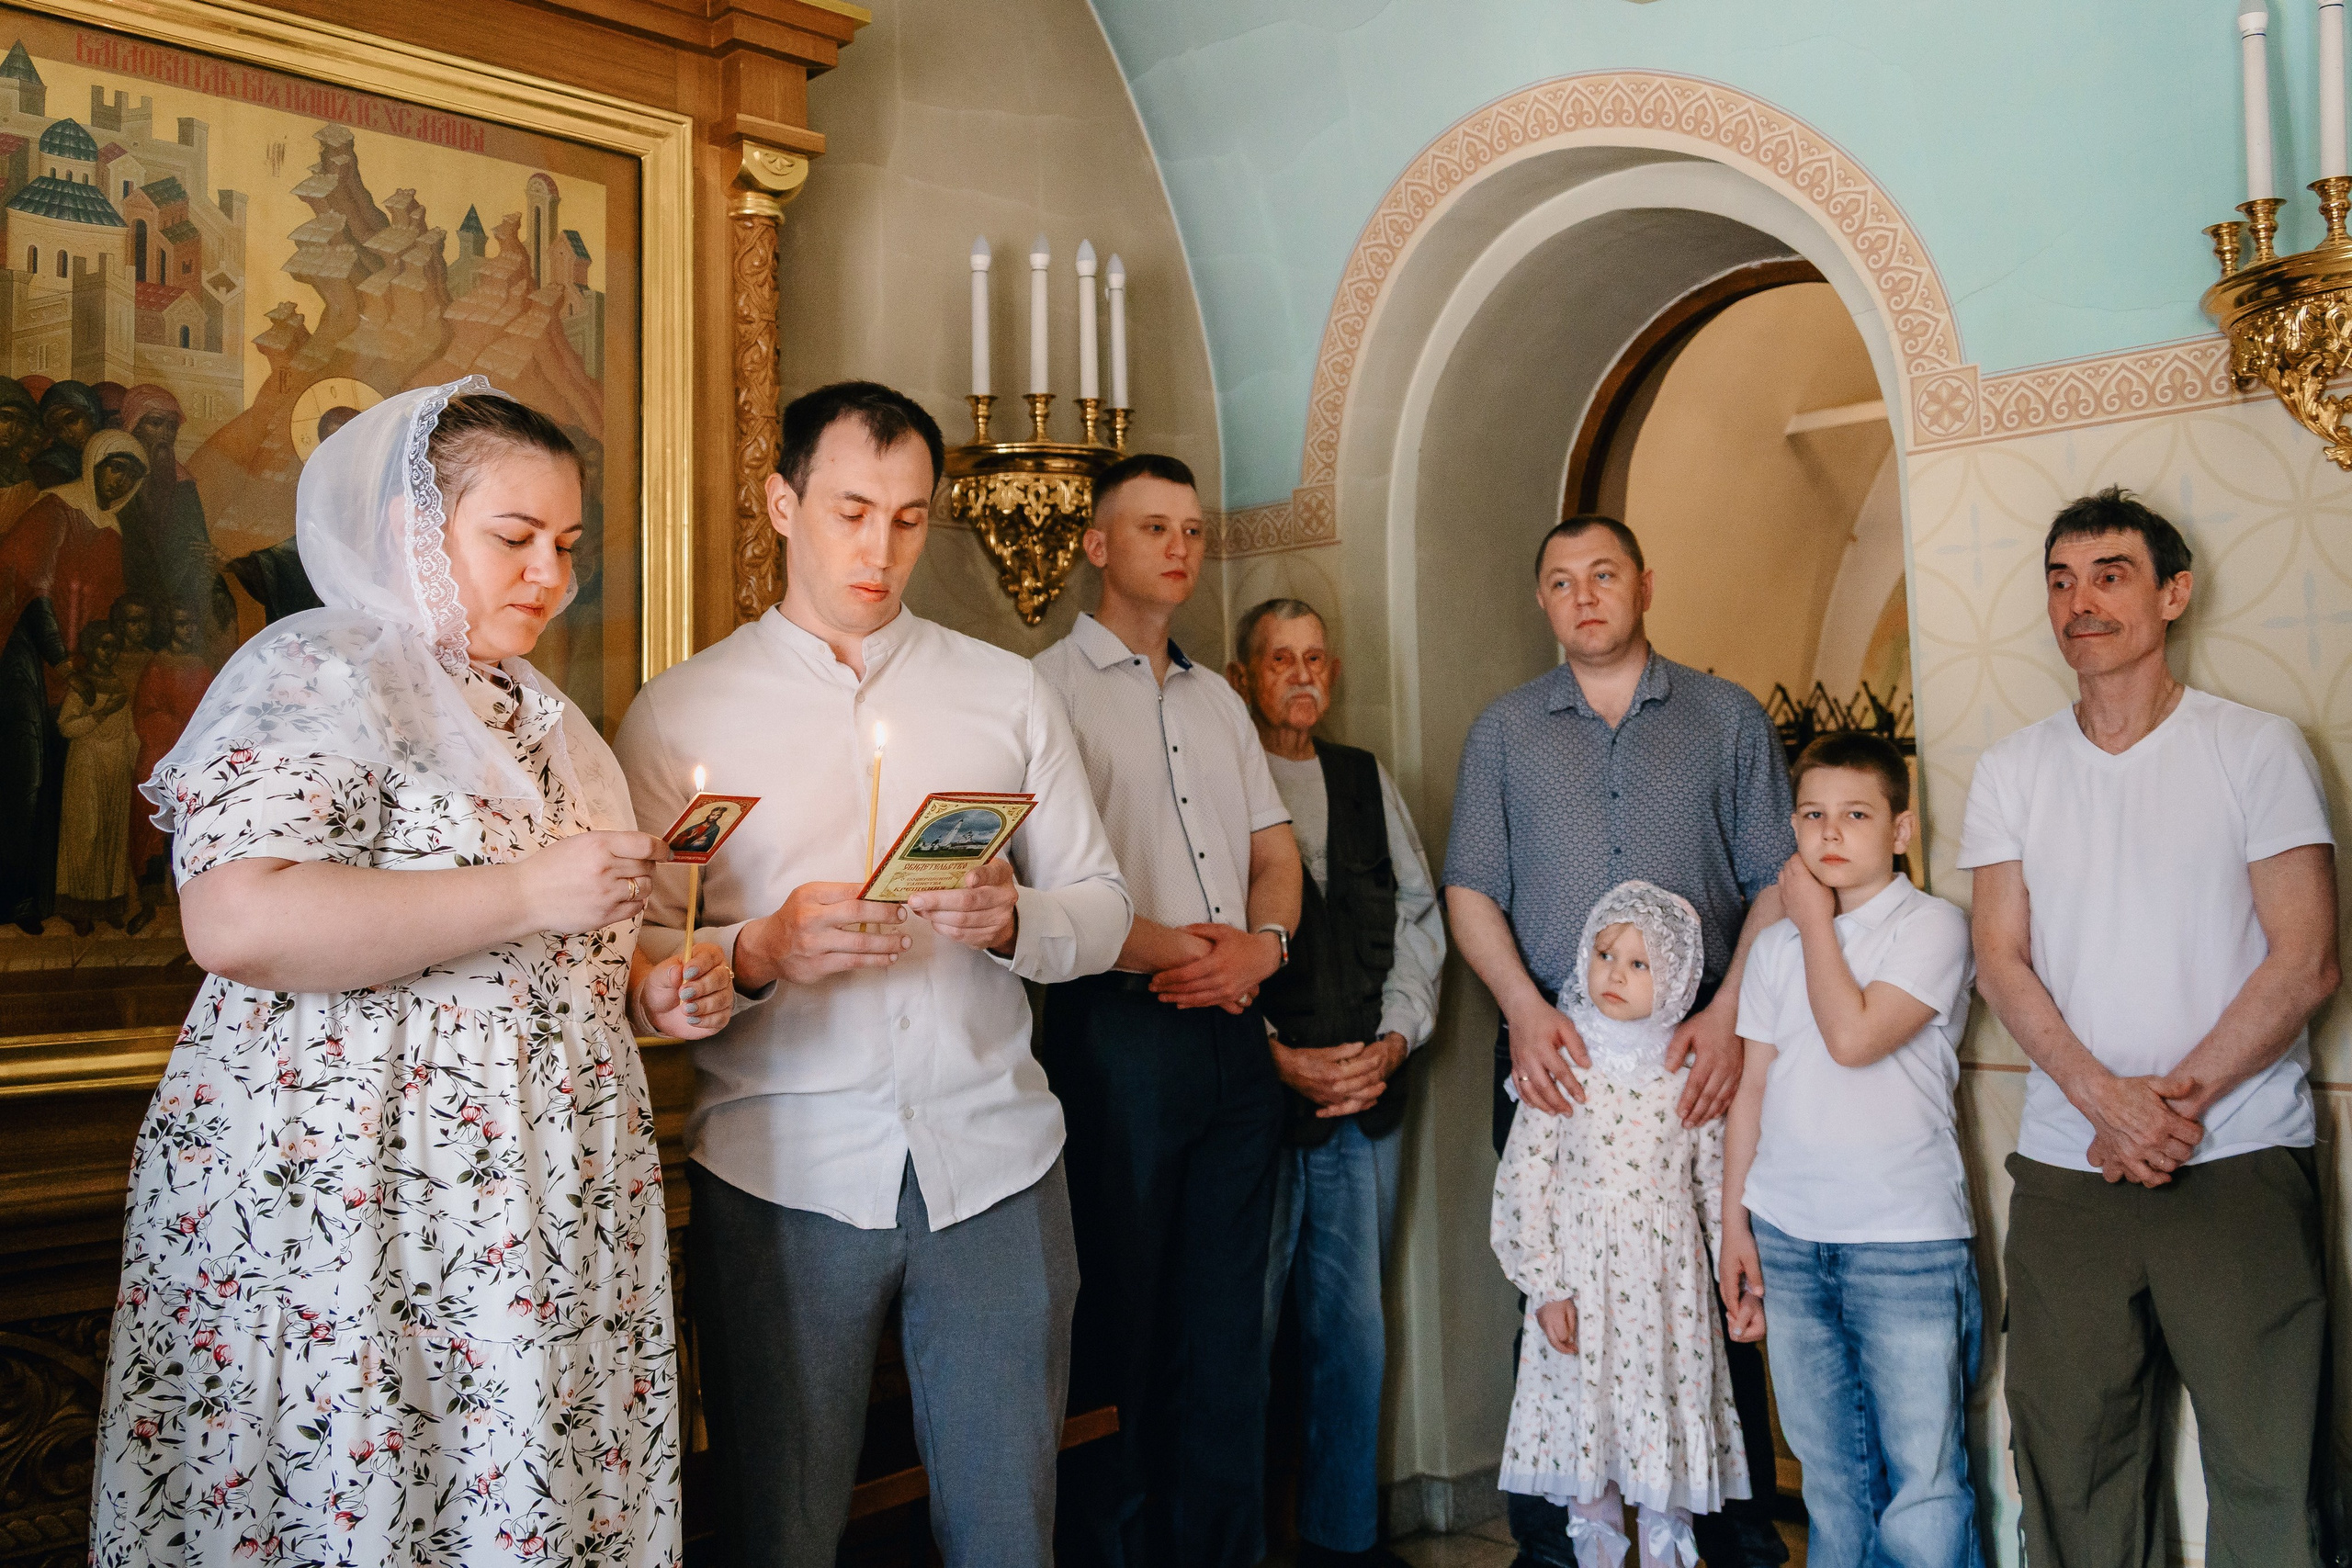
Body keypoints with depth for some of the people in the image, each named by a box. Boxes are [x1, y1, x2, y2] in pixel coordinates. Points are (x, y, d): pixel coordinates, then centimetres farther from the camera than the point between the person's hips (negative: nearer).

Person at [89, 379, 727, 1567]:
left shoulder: (528, 710, 18)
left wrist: (641, 993, 9)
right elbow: (236, 922, -24)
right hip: (346, 1216, -7)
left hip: (541, 1225, 8)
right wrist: (525, 896, -21)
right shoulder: (320, 680, -8)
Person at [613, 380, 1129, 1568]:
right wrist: (760, 950, -19)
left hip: (993, 1159, 2)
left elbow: (1100, 909, 7)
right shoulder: (677, 713, 5)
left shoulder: (1008, 692, 12)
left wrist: (1011, 920, -13)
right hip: (780, 1169, -1)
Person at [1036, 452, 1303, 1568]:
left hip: (1235, 1033, 6)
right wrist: (1160, 948, -15)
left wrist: (1259, 943, -4)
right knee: (1117, 1314, 3)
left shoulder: (1218, 700, 19)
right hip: (1119, 1028, -6)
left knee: (1226, 1318, 12)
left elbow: (1276, 854, 17)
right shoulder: (1047, 688, -1)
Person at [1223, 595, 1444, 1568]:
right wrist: (1279, 1058, -12)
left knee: (1354, 1331, 12)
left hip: (1368, 1096, 5)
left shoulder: (1367, 778, 15)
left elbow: (1417, 915, 13)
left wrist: (1394, 1039, -1)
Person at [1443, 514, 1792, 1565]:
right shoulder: (1503, 731, 13)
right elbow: (1471, 890, 7)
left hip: (1699, 1048, -1)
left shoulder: (1728, 718, 10)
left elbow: (1777, 882, 5)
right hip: (1550, 1050, 1)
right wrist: (1525, 1009, -8)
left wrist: (1729, 1014, -8)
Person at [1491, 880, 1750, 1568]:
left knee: (1665, 1431, 6)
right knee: (1584, 1428, 7)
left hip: (1667, 1280, 1)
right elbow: (1525, 1179, -5)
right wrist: (1545, 1286, -7)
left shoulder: (1690, 1070, 0)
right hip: (1581, 1278, -1)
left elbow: (1715, 1180, 7)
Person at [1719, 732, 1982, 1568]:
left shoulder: (1932, 925, -4)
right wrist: (1734, 1227, 10)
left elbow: (1854, 1038, -17)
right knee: (1828, 1471, 12)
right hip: (1788, 1238, 4)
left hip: (1907, 1241, -4)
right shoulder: (1775, 946, 11)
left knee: (1923, 1480, -2)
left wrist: (1818, 925, -5)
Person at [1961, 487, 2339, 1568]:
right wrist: (2105, 1096, -12)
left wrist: (2178, 1098, -12)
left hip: (2240, 1165, -2)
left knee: (2264, 1466, 1)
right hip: (2065, 1166, 2)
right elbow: (2002, 963, 3)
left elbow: (2306, 961, -4)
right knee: (2070, 1458, 7)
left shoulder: (2258, 750, 1)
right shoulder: (2011, 771, 9)